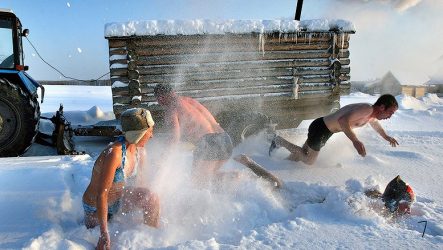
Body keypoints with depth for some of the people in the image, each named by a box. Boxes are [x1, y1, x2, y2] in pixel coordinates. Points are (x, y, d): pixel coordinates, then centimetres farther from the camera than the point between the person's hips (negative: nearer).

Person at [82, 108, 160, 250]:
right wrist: (104, 234, -34)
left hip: (119, 199, 5)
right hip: (95, 208, -5)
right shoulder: (114, 153, -34)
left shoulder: (139, 151, -10)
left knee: (151, 198, -23)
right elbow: (101, 194, -33)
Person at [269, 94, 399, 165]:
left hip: (324, 129, 10)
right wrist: (355, 140, -47)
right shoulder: (366, 109, -26)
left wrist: (386, 137, 44)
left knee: (304, 154, 19)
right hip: (320, 128, -10)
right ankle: (279, 141, 8)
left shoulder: (371, 115, 6)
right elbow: (343, 120, -41)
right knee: (309, 160, 3)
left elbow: (376, 124, 33)